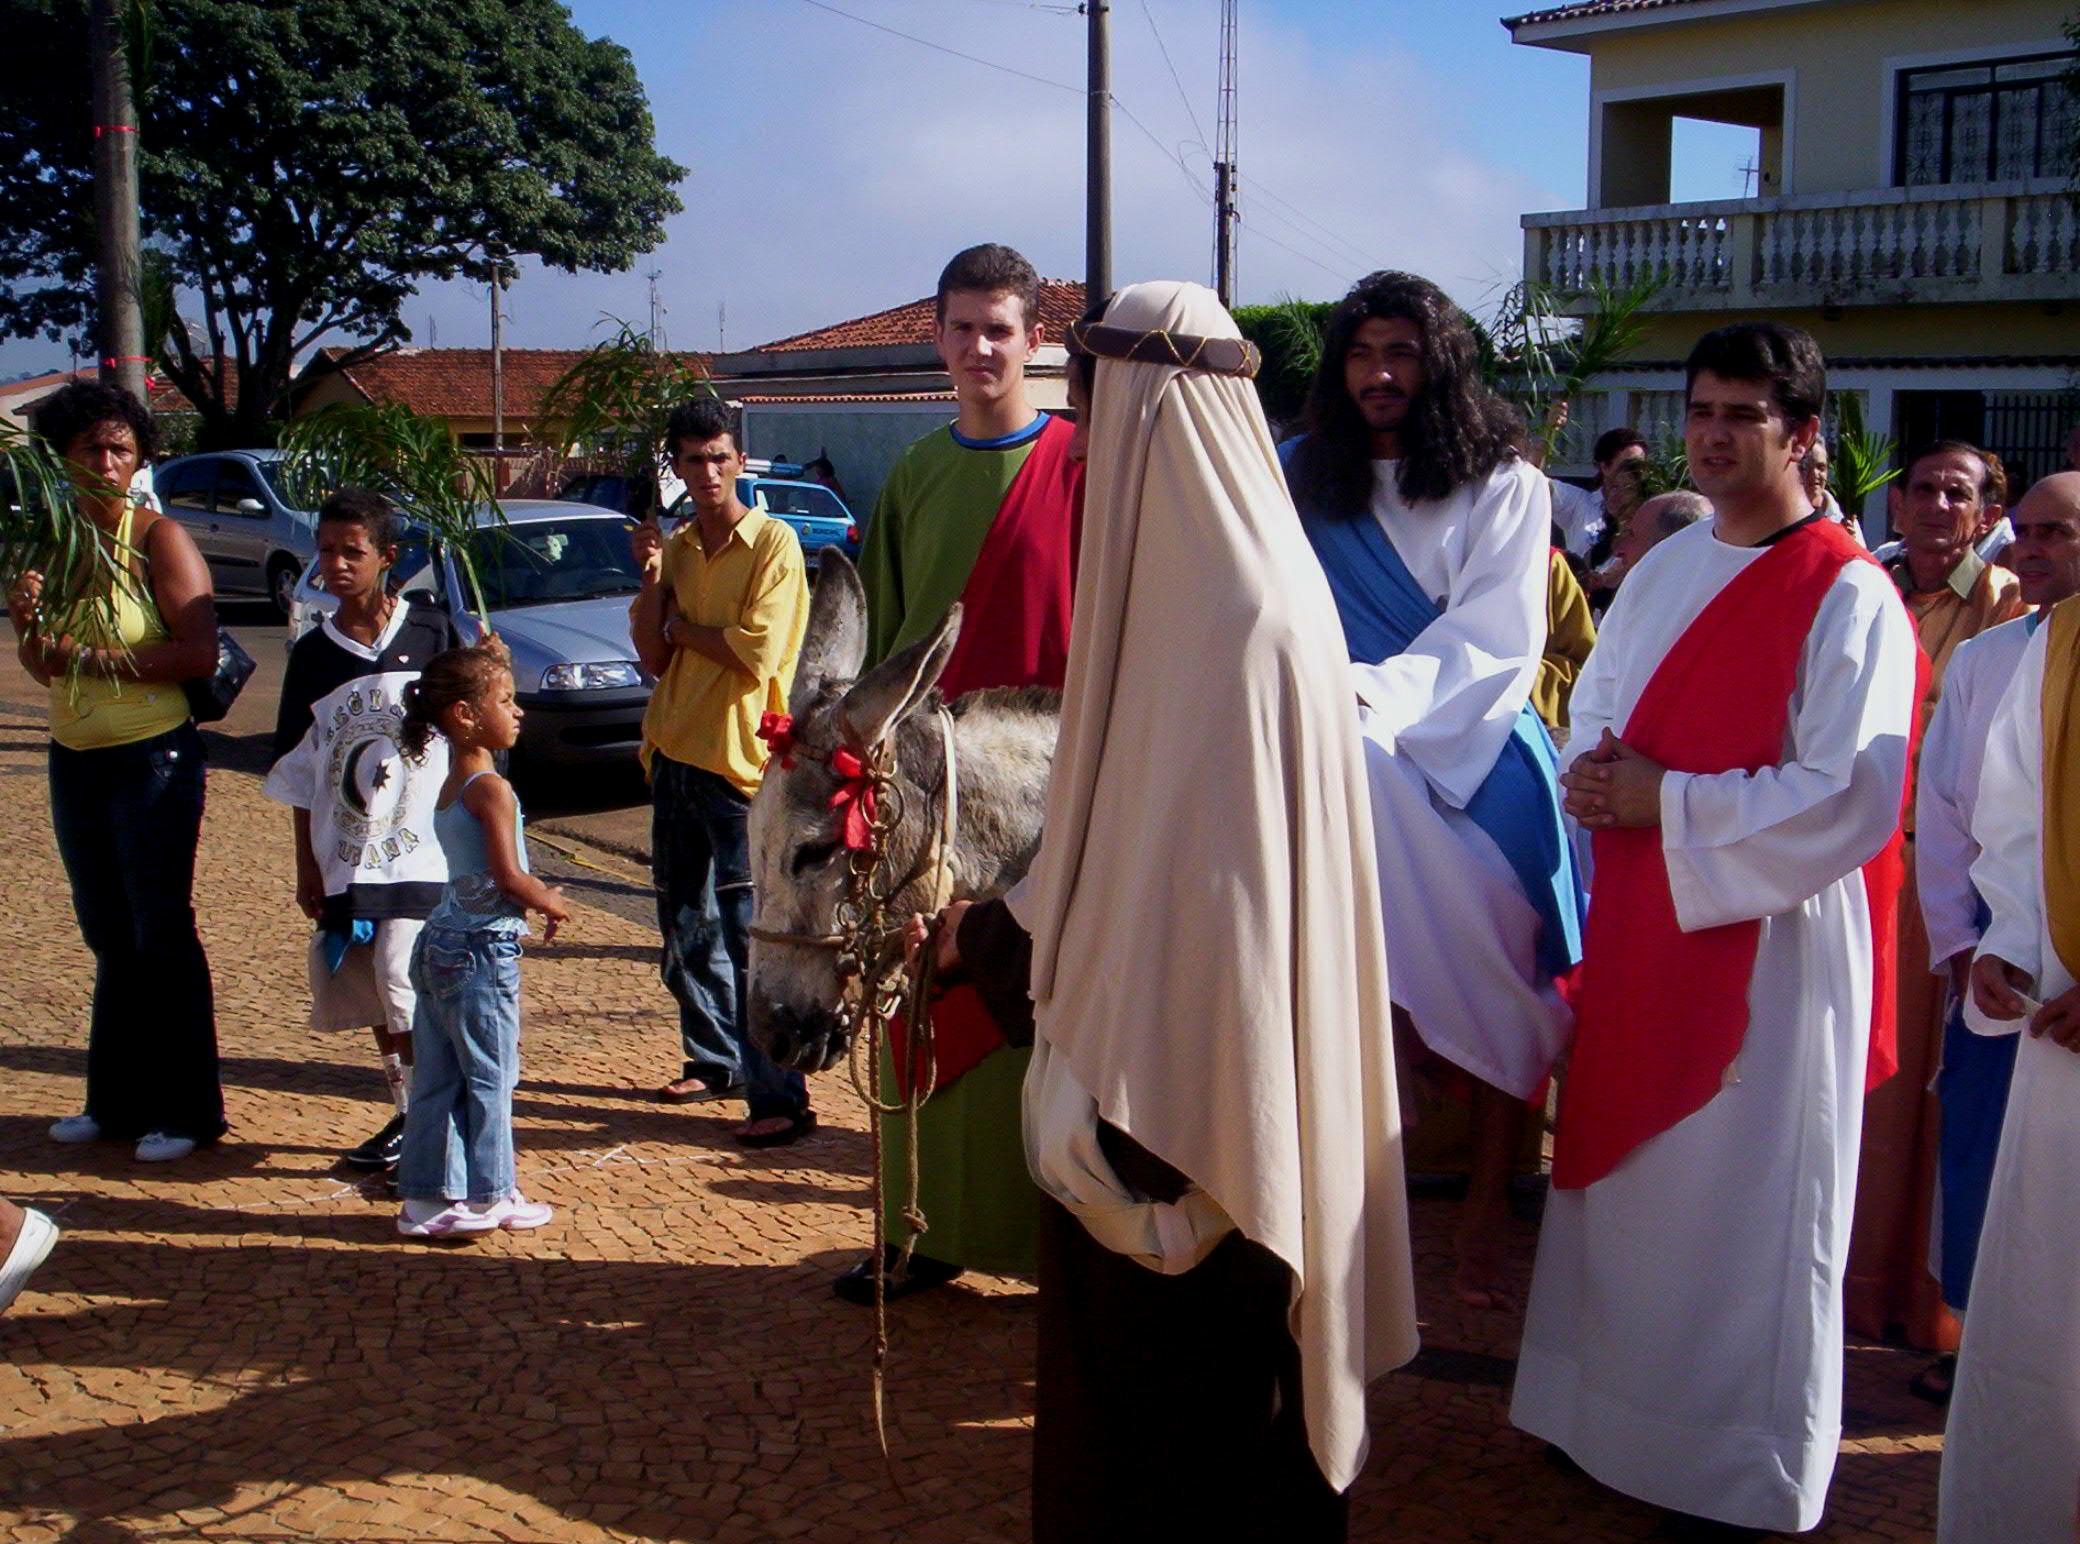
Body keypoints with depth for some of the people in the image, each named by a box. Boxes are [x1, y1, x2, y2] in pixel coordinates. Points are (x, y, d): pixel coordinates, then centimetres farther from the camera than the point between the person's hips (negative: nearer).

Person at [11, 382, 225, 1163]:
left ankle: (184, 1112, 7)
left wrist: (95, 657, -19)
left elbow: (200, 653, -21)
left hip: (153, 755, -6)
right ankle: (117, 1103, 22)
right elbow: (43, 668, 12)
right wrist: (29, 623, -9)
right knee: (110, 937, 13)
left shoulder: (158, 538, -11)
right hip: (74, 760, 6)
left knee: (161, 935, -1)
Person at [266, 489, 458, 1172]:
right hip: (345, 858, 4)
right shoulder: (313, 653, 6)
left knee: (406, 985, -14)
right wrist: (306, 864, 8)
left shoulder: (431, 633, -2)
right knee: (369, 994, 10)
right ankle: (407, 1114, 24)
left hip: (422, 852, -4)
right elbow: (299, 771, 10)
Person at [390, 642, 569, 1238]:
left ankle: (428, 1197, 19)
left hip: (439, 946, 9)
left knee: (436, 1079, 12)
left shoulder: (449, 787, 9)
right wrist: (551, 903, -5)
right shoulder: (490, 788, -17)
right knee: (490, 1077, 4)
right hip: (483, 952, -9)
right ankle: (488, 1197, 13)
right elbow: (509, 877, -21)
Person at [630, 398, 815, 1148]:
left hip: (740, 762, -7)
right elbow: (653, 656, 7)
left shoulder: (773, 543, -8)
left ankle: (781, 1099, -7)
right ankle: (712, 1061, 30)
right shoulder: (675, 546, 12)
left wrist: (682, 624, -5)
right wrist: (652, 579, -6)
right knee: (685, 929, 15)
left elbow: (758, 652, -18)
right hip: (675, 756, 7)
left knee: (751, 936, -9)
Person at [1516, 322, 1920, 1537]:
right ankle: (1618, 1410, 31)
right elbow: (1599, 701, 18)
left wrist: (1668, 801, -18)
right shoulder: (1664, 569, 10)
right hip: (1644, 926, 7)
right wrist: (1594, 771, -5)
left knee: (1745, 1207, 3)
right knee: (1625, 1175, 15)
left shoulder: (1849, 598, -12)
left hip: (1770, 945, -7)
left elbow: (1850, 801, -18)